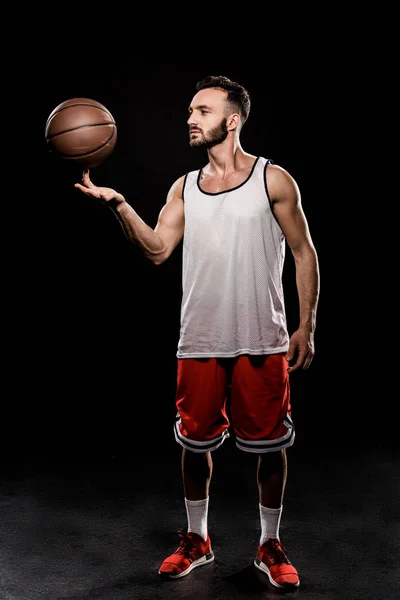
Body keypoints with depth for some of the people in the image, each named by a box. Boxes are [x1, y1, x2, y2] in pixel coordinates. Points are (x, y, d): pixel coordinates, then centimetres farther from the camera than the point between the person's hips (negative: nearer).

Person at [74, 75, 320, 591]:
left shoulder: (273, 180, 0)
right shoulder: (185, 188, 11)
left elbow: (304, 253, 1)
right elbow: (157, 249, -1)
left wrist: (306, 327, -4)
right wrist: (118, 204, -14)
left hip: (262, 341, -3)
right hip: (200, 341, 3)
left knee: (269, 445, 7)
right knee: (196, 442, 12)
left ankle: (270, 546, 27)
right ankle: (196, 540, 32)